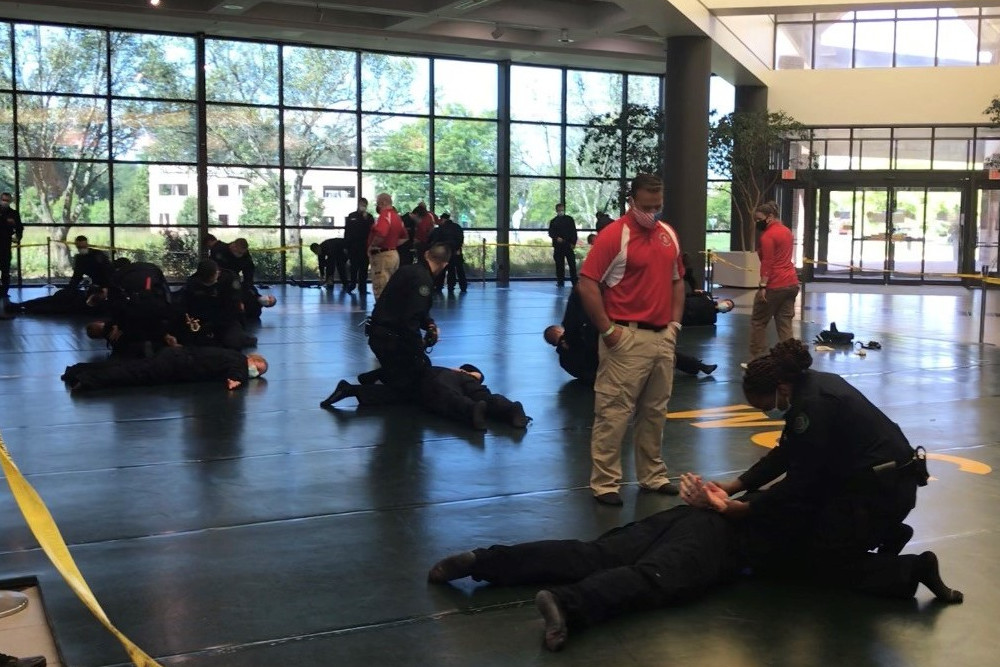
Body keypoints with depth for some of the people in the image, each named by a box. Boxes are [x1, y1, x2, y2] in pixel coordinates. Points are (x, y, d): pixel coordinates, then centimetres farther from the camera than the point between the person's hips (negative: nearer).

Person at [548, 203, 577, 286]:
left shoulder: (569, 219, 7)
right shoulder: (553, 221, 10)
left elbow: (574, 232, 4)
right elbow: (550, 233, 5)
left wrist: (573, 242, -6)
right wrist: (556, 238, -13)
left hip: (569, 245, -1)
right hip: (558, 246, 1)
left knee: (572, 264, -5)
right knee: (559, 264, 3)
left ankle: (574, 281, -4)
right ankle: (560, 281, 9)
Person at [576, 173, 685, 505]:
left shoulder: (669, 234, 11)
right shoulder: (613, 235, -11)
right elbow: (586, 284, -14)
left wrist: (676, 322, 11)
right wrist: (607, 330, -15)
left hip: (663, 337, 7)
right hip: (627, 338, -7)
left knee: (655, 411, 15)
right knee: (613, 413, -3)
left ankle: (653, 475, 27)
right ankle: (605, 482, 5)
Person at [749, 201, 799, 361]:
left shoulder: (768, 235, -12)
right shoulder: (786, 231, 16)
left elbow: (767, 263, -18)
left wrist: (762, 286, -20)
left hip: (774, 285, -9)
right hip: (792, 283, 9)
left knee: (758, 322, 2)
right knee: (785, 323, 8)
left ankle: (757, 359, 4)